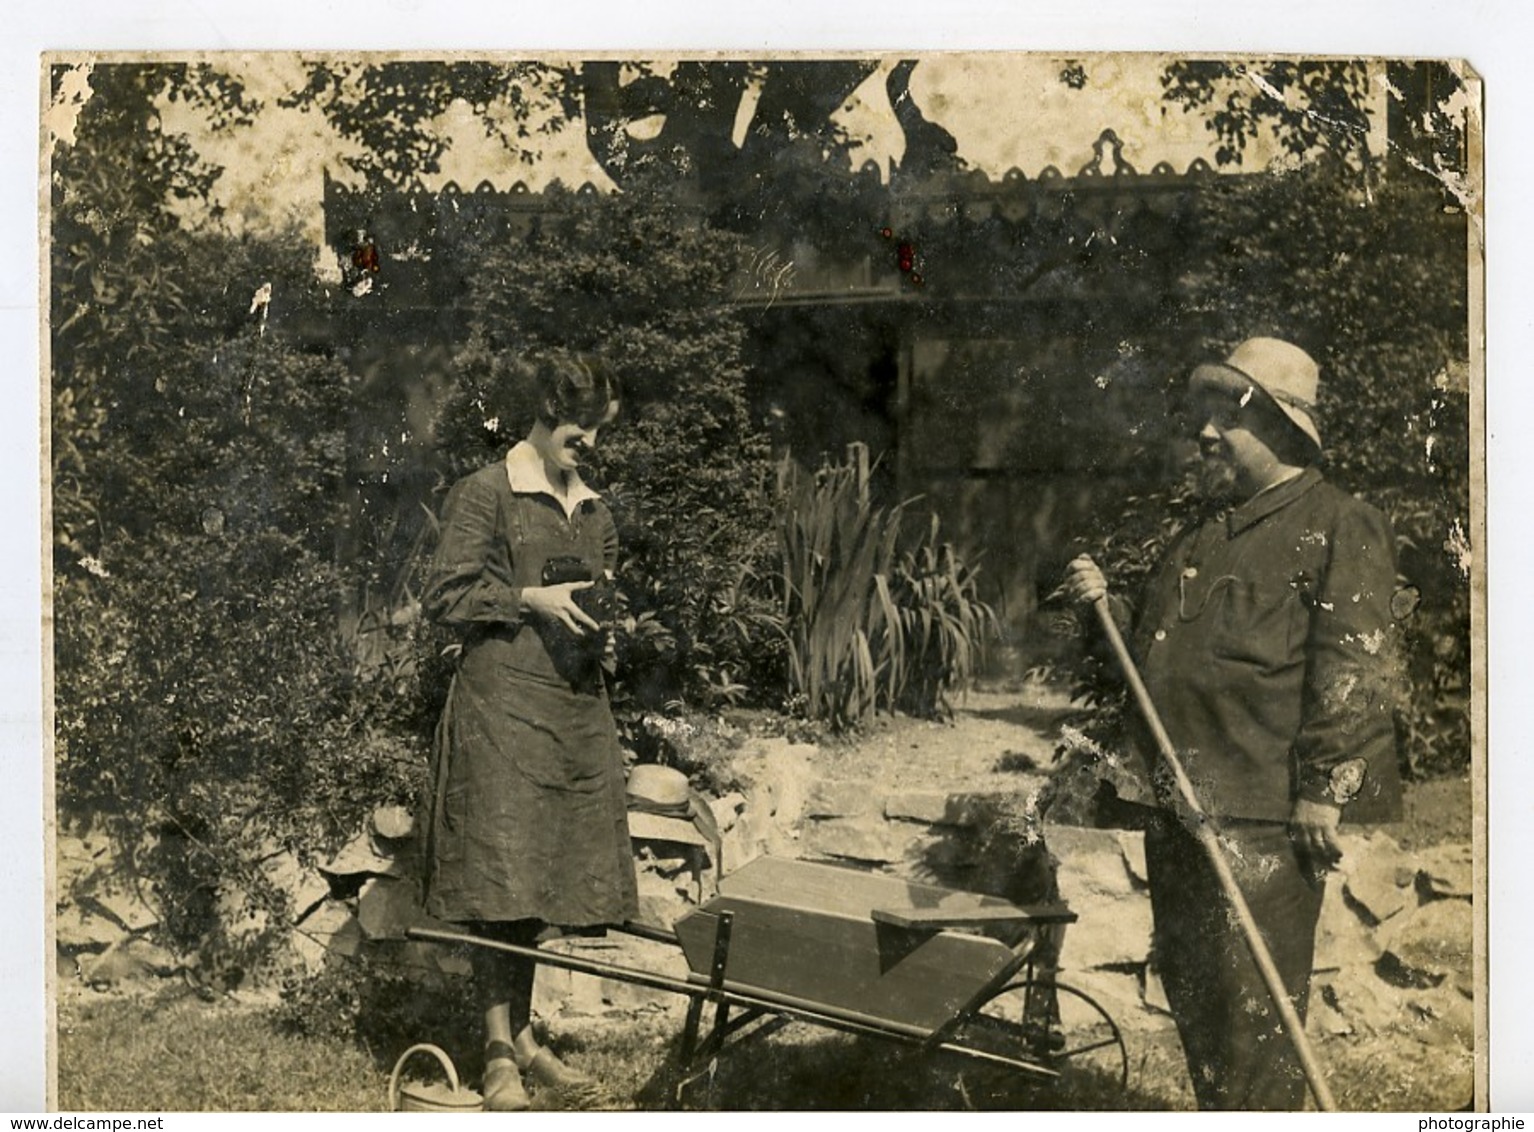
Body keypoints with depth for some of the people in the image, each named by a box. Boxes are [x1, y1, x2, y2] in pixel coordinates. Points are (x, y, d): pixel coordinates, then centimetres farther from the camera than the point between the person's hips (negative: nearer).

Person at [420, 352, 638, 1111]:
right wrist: (530, 600, -14)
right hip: (501, 700, -6)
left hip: (576, 706, 6)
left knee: (539, 876, 9)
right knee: (500, 874, -5)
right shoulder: (485, 494, -3)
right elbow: (445, 596, -6)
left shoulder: (595, 510, 16)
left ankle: (523, 1033, 19)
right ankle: (499, 1050, 2)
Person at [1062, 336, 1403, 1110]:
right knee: (1188, 986, 14)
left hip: (1265, 815, -8)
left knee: (1250, 997, -7)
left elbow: (1353, 667, -13)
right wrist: (1105, 605, 10)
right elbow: (1149, 656, 29)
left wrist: (1325, 787, -19)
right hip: (1176, 807, 8)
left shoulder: (1338, 528, -4)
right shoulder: (1199, 539, 21)